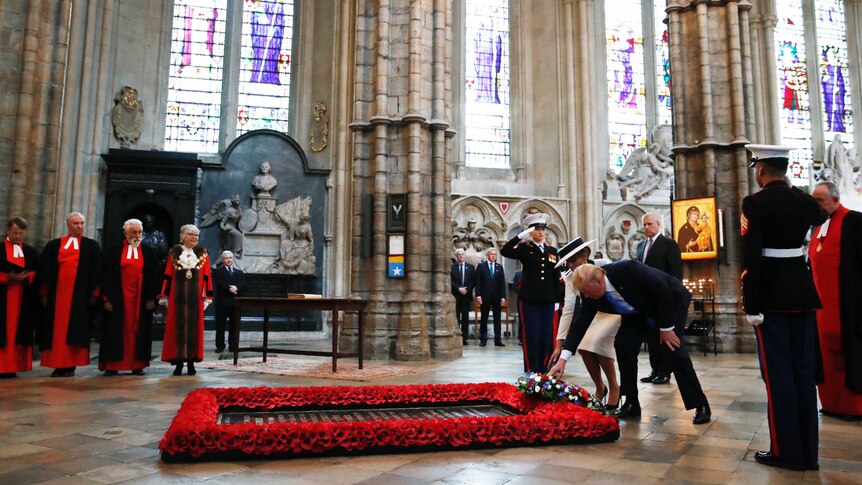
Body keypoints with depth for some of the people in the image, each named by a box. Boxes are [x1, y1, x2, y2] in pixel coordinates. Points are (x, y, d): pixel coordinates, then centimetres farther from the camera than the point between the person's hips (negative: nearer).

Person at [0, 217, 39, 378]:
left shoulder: (31, 252, 11)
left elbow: (37, 273, 8)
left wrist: (27, 276, -11)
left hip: (24, 299, 3)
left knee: (20, 332, 3)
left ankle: (13, 366, 8)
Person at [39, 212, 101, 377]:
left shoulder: (92, 246, 8)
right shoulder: (54, 245, 11)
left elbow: (96, 271, 3)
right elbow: (45, 270, 9)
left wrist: (94, 294, -4)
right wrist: (45, 293, 2)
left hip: (80, 294, -2)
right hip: (57, 294, 2)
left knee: (76, 328, -2)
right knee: (57, 328, 2)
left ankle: (70, 365, 5)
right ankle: (58, 365, 8)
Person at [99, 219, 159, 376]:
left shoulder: (149, 252, 9)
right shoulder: (114, 251, 5)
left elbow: (154, 277, 6)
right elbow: (106, 276, 2)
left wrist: (151, 298, -3)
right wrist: (107, 298, -6)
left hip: (141, 298, 1)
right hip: (119, 298, -1)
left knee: (139, 330, 3)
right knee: (117, 330, 1)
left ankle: (137, 364, 8)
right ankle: (112, 365, 7)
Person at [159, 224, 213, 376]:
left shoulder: (202, 253, 6)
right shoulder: (174, 252, 4)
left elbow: (206, 277, 4)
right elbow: (168, 276, 4)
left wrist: (207, 297, 0)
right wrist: (164, 296, 1)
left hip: (195, 297, 1)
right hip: (177, 296, 0)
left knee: (194, 327, 2)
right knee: (178, 327, 2)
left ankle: (191, 361, 8)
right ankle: (178, 362, 7)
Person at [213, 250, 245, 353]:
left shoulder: (239, 272, 18)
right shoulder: (218, 271, 6)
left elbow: (243, 284, 3)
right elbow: (220, 284, -10)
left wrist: (236, 288, -16)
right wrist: (230, 289, -18)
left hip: (236, 302, 3)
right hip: (222, 302, -3)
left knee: (234, 325, 4)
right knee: (220, 325, 1)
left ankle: (232, 346, 10)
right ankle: (220, 346, 7)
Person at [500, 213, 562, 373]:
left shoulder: (552, 250, 12)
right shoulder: (525, 248, 0)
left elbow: (556, 276, 13)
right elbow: (504, 251, -18)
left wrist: (559, 298, 8)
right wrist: (521, 236, -24)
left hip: (548, 300, 4)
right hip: (529, 299, -4)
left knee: (547, 336, 7)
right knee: (531, 337, -2)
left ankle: (543, 370, 18)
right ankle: (531, 372, 6)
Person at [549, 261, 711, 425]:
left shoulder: (628, 270, -38)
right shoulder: (592, 295, -20)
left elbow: (663, 290, -30)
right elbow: (580, 324, -18)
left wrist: (666, 328, -24)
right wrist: (563, 359, -23)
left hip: (671, 299, -5)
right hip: (639, 311, 5)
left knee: (674, 350, -15)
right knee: (623, 345, -11)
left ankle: (701, 405, -1)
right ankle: (631, 402, 2)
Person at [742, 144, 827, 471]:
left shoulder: (755, 203, -12)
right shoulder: (804, 201, 7)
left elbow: (751, 258, -17)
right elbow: (820, 216, 32)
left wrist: (750, 305, -13)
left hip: (771, 296, -6)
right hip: (802, 293, 6)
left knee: (777, 372, 1)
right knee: (803, 370, 10)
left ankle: (786, 451, 9)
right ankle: (808, 451, 19)